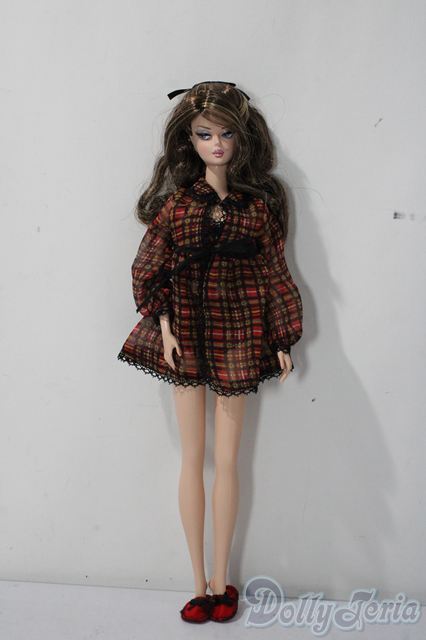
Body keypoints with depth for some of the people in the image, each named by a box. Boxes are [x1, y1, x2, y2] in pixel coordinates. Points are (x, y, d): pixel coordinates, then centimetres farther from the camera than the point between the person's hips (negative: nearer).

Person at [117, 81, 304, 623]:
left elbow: (274, 273, 3)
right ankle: (200, 583, 19)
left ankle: (221, 581, 20)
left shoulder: (260, 200, 1)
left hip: (237, 331, 0)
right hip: (185, 333, 1)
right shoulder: (174, 197, 1)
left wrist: (282, 340, 2)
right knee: (192, 460, 6)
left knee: (226, 462, 5)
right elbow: (149, 268, 2)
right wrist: (165, 327, -7)